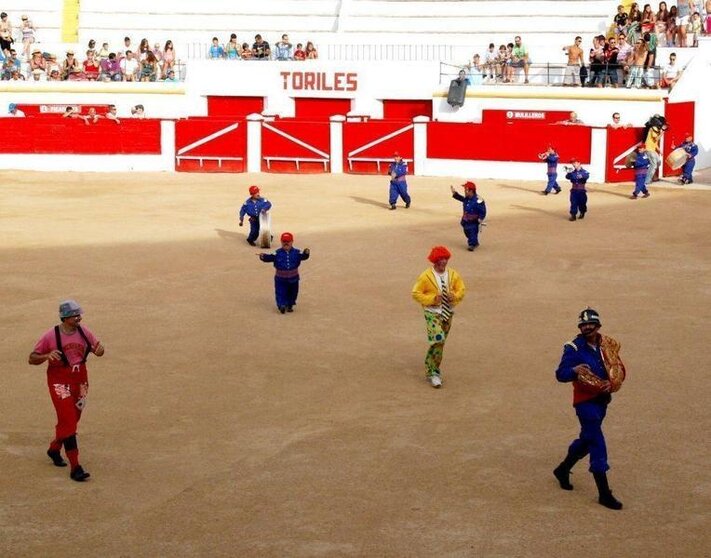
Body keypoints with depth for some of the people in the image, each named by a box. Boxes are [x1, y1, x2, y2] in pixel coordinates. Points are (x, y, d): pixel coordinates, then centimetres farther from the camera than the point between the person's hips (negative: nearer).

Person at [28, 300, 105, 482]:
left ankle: (54, 449, 45)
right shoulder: (51, 336, -12)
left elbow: (97, 347, 10)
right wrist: (47, 356, -27)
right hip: (59, 382, -5)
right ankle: (75, 467, -13)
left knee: (72, 420, 18)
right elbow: (32, 358, -6)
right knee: (68, 421, -12)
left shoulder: (84, 332, 0)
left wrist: (99, 349, -15)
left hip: (80, 380, 6)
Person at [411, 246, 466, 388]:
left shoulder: (453, 275, 1)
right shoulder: (426, 276, -12)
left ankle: (430, 367, 35)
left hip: (448, 312, 5)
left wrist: (455, 296, -12)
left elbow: (461, 289, 11)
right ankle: (433, 373, -11)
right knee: (438, 341, -19)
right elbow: (416, 294, -8)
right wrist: (432, 298, -21)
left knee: (440, 342, 14)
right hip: (433, 312, -5)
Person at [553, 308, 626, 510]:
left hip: (602, 399, 6)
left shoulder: (608, 345, 4)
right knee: (597, 444, -11)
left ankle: (563, 469, 44)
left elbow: (620, 369, 8)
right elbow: (560, 374, -18)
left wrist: (612, 382, -13)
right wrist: (574, 370, -39)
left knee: (587, 440, 20)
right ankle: (604, 493, -9)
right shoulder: (574, 348, -12)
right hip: (585, 401, -6)